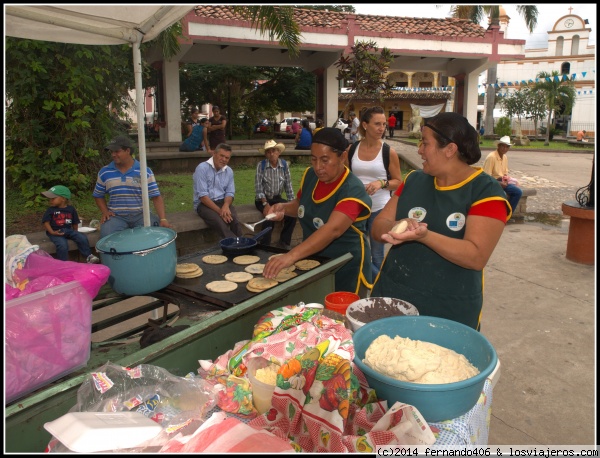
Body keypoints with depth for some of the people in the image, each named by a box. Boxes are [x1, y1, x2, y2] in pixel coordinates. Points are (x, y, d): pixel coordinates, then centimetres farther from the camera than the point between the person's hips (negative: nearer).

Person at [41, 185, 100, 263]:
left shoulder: (71, 209, 6)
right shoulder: (50, 210, 0)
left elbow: (75, 223, 14)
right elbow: (46, 222, -5)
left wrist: (75, 232, 9)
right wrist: (52, 232, -17)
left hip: (69, 230, 3)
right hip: (56, 232, -3)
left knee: (83, 238, -14)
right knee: (63, 245, -29)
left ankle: (89, 256, -2)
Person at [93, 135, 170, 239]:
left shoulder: (145, 171, -2)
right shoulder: (104, 172, 6)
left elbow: (156, 197, -5)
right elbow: (98, 195, 20)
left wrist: (163, 219, -17)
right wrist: (105, 212, 1)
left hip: (141, 214, -1)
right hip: (116, 216, 1)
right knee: (107, 237, -28)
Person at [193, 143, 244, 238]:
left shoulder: (229, 171, 6)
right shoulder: (202, 168, -11)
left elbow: (230, 193, 8)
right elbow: (202, 195, -16)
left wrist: (226, 205, -16)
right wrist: (220, 211, -23)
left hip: (221, 202, 5)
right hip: (203, 204, -4)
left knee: (235, 220, -27)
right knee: (221, 223, -32)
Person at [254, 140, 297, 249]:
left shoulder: (284, 165, -1)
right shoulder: (261, 165, -10)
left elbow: (288, 185, 2)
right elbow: (258, 187, -14)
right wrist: (265, 204, -23)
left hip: (277, 198, 3)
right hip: (263, 199, -3)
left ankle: (284, 242, -5)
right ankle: (265, 244, -16)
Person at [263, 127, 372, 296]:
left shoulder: (352, 190, -25)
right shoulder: (310, 175, -4)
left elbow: (333, 229, -39)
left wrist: (291, 255, -50)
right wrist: (284, 208, -8)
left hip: (345, 268, -6)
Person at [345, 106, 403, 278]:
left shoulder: (389, 152, -6)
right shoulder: (352, 149, 0)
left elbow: (398, 182, -2)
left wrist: (381, 183, -19)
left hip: (379, 209, -2)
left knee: (377, 254, 8)